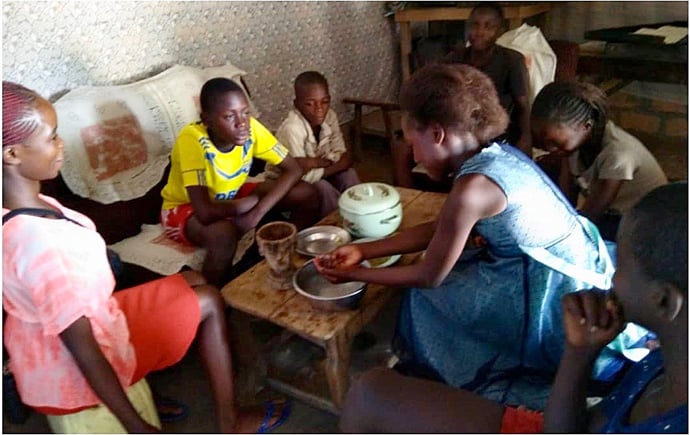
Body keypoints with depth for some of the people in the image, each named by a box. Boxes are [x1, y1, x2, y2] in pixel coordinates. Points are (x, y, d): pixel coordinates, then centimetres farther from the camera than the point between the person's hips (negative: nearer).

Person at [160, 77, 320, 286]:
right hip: (184, 208, -5)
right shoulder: (192, 140, -34)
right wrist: (252, 201, -24)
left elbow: (293, 170, -17)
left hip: (229, 197, 5)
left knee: (306, 194, -12)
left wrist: (258, 212, -29)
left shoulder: (250, 128, -21)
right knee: (224, 233, -39)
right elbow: (205, 212, -40)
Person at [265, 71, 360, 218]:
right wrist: (335, 165, -24)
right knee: (323, 188, -28)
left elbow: (342, 154, -12)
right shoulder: (292, 128, -32)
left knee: (348, 174, -14)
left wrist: (316, 162, -29)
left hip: (314, 173, 6)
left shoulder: (330, 116, -13)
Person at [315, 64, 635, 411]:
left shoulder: (473, 188, -27)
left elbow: (428, 277, -15)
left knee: (426, 297, 2)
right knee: (451, 269, 15)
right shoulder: (492, 153, 0)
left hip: (553, 293, -8)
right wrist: (363, 250, 7)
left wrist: (354, 274, -2)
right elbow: (437, 229, 8)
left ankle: (435, 383, 27)